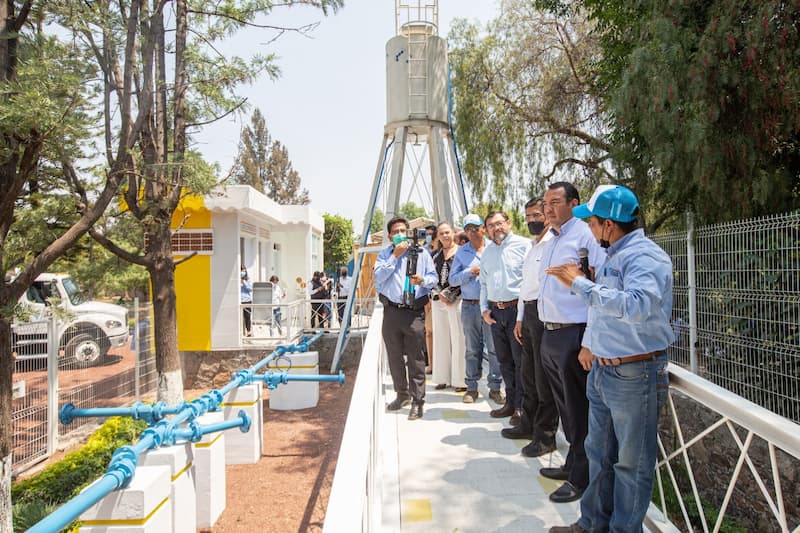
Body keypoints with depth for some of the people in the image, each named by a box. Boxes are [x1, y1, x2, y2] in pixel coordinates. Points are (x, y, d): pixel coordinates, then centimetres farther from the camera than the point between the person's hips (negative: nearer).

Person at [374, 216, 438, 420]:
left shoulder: (421, 253, 7)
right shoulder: (384, 254, 10)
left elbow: (434, 277, 8)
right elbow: (378, 276, -5)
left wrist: (423, 280, -14)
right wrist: (395, 256, -10)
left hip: (414, 312, -2)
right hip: (391, 311, 3)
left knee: (416, 359, -3)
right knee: (394, 357, 13)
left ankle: (417, 401, 5)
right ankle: (402, 394, 30)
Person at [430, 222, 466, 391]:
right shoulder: (436, 256, 14)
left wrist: (451, 295, -10)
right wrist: (440, 295, -3)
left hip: (457, 299, -5)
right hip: (438, 299, 6)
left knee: (458, 339, -4)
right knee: (441, 339, 9)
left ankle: (460, 379, 5)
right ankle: (443, 378, 18)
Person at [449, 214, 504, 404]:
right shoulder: (461, 252, 10)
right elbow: (452, 279, 4)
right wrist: (470, 272, -8)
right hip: (470, 306, 2)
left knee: (495, 347, -1)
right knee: (472, 349, 9)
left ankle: (495, 387, 11)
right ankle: (472, 387, 19)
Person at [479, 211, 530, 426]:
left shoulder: (523, 245, -5)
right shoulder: (487, 252, 15)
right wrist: (484, 308, 11)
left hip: (517, 309, -6)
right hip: (495, 311, 6)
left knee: (520, 360, 0)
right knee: (504, 360, 14)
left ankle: (521, 406, 11)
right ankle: (510, 402, 25)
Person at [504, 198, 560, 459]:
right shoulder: (531, 247, 19)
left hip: (544, 313, -9)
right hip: (528, 312, 9)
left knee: (544, 377, -1)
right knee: (528, 373, 17)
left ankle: (545, 435, 12)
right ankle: (529, 425, 31)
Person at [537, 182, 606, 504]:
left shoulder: (585, 235, -12)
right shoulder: (549, 242, 16)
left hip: (573, 334, -9)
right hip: (549, 333, 9)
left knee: (579, 409, 4)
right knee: (564, 405, 19)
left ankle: (581, 477, 18)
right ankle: (573, 464, 35)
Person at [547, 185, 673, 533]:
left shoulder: (645, 256, -18)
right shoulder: (614, 255, 12)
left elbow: (636, 306, -37)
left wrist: (579, 283, -31)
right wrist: (590, 344, 21)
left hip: (634, 375, -10)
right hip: (601, 370, 10)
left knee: (632, 463, 7)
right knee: (599, 454, 20)